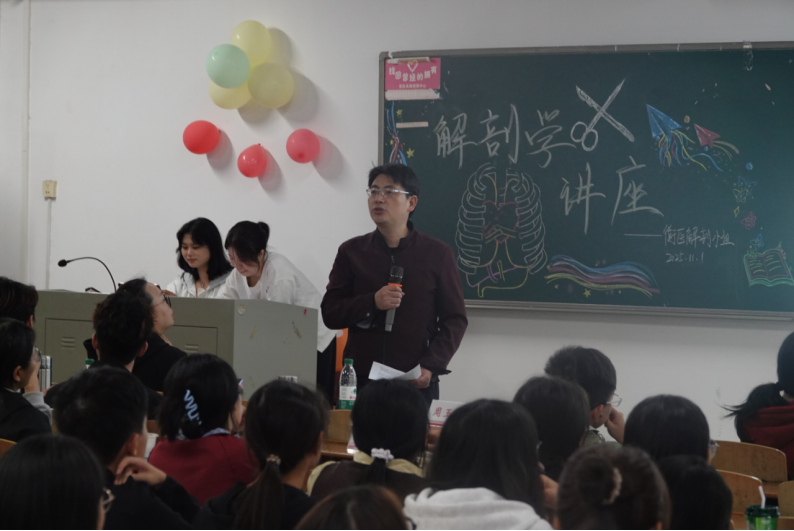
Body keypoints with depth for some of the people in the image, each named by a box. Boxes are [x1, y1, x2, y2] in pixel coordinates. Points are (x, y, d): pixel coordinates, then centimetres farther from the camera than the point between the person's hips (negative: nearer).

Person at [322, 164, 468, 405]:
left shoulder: (437, 254, 2)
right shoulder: (351, 251, 7)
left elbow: (455, 319, 3)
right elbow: (330, 313, 4)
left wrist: (430, 366, -11)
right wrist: (372, 303, -14)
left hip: (417, 383, -1)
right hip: (360, 379, 1)